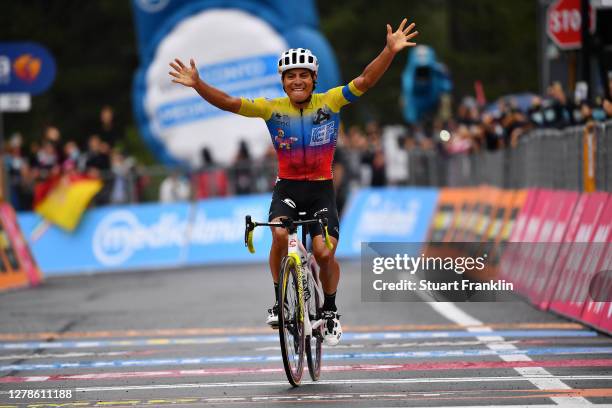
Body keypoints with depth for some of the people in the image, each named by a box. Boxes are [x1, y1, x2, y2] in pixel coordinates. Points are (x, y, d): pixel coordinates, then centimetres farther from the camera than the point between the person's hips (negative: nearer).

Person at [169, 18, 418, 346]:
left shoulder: (330, 102, -7)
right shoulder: (271, 108, -5)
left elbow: (365, 82, -17)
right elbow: (228, 103, -12)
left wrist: (390, 51, -31)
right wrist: (197, 84, -27)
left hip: (321, 188, 0)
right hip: (287, 187, 0)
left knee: (324, 253, -13)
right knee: (280, 234, -28)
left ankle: (330, 310, 14)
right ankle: (280, 300, -9)